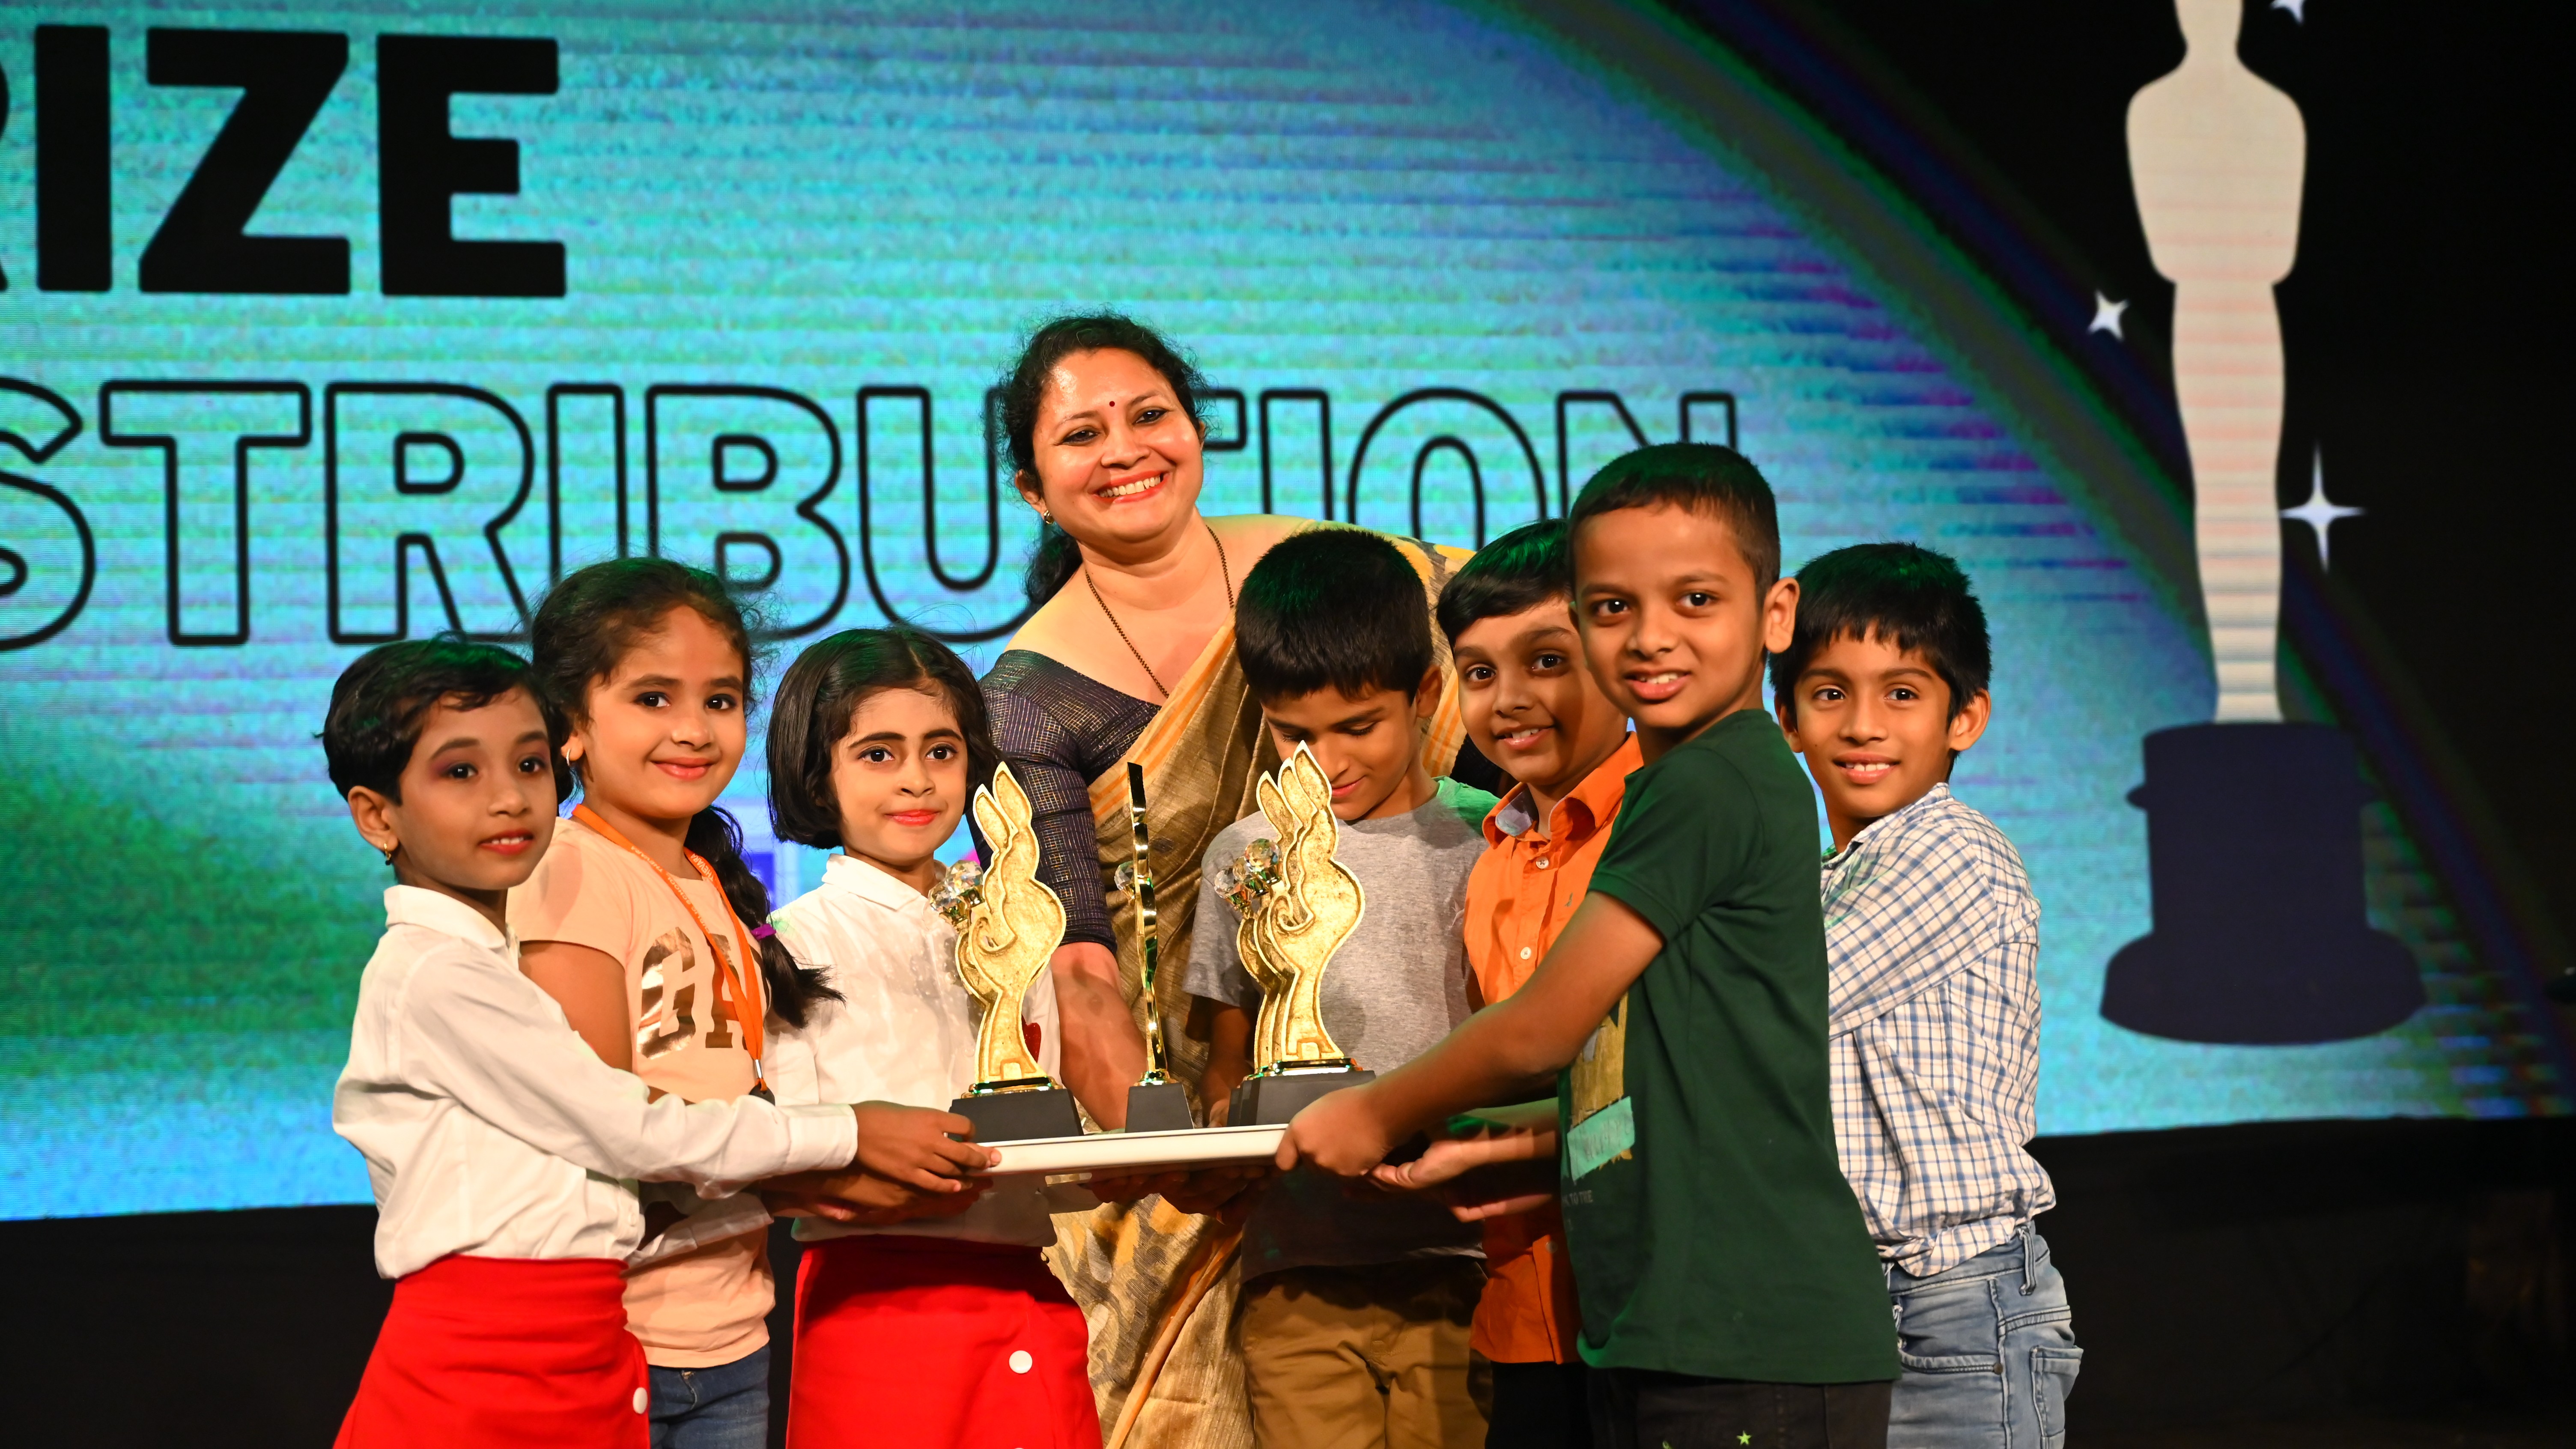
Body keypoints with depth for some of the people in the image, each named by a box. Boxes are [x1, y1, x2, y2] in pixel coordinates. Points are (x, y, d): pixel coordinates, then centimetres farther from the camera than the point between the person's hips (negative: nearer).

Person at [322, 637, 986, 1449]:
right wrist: (848, 1134, -3)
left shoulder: (501, 964, 18)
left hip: (585, 1366, 9)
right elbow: (629, 1131, -11)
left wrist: (825, 1184, 5)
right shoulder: (432, 976, -12)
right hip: (473, 1377, -8)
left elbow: (599, 1153, 14)